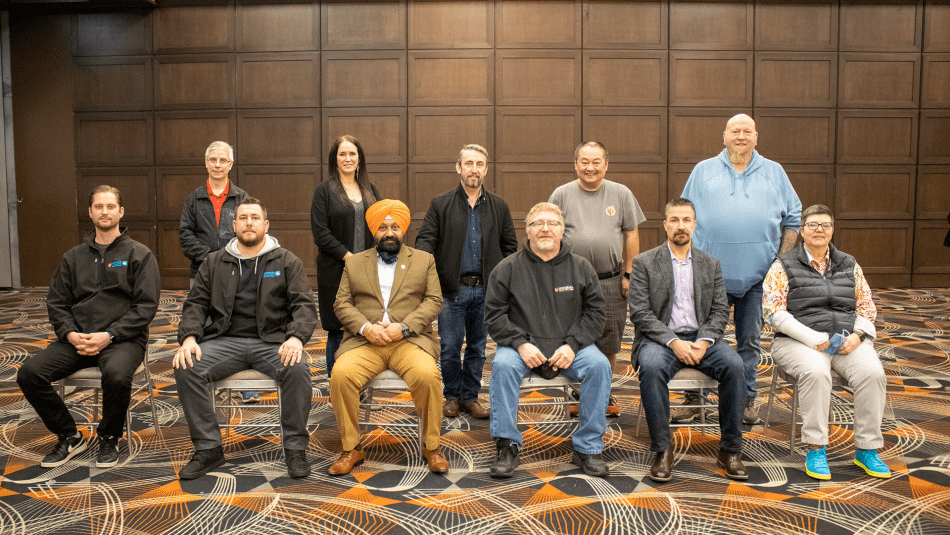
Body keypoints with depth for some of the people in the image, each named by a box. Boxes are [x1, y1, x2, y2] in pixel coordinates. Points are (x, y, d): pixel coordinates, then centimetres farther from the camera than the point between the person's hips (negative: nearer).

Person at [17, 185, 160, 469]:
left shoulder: (139, 254, 3)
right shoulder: (74, 257, 17)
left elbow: (146, 305, -5)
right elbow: (56, 301, 14)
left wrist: (110, 335, -15)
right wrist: (69, 333, -6)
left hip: (123, 339, -4)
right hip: (77, 339, 5)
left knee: (116, 375, -36)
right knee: (29, 373, -18)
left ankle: (109, 438, -6)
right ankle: (69, 437, 2)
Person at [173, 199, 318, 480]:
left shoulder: (287, 262, 10)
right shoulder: (214, 262, 17)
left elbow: (304, 305, 2)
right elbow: (196, 304, 12)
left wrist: (296, 337, -18)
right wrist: (189, 337, -8)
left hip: (272, 341, -2)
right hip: (225, 340, 2)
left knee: (298, 370, -32)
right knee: (186, 369, -24)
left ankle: (295, 448, -15)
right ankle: (208, 449, -11)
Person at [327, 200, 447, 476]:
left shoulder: (424, 260, 16)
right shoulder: (354, 262, 19)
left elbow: (433, 301, 5)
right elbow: (342, 303, 9)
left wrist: (403, 327, -11)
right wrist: (366, 328, -10)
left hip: (410, 340, -1)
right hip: (363, 341, 1)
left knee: (428, 376, -31)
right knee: (341, 376, -27)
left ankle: (432, 447, -9)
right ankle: (351, 448, -9)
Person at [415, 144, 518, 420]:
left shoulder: (499, 207, 9)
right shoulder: (440, 204, 3)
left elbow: (510, 246, 13)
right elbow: (425, 239, -2)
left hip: (485, 289, 2)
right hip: (452, 288, -2)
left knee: (477, 348, 11)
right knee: (450, 348, 3)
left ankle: (470, 397, 25)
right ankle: (452, 397, 22)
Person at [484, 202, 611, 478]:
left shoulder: (581, 267, 7)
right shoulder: (507, 268, 2)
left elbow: (595, 311, 6)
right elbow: (494, 315, 0)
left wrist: (572, 345, -9)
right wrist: (521, 344, -14)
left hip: (568, 347, 1)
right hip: (523, 346, -1)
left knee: (599, 364, -26)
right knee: (503, 364, -31)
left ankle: (588, 448, -12)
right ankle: (507, 445, -17)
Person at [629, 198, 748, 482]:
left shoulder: (711, 264, 14)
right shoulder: (644, 263, 4)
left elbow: (720, 310, 8)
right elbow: (640, 312, -5)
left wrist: (704, 341, -12)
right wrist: (673, 342, -17)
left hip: (701, 338, 3)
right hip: (660, 337, -2)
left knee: (734, 364, -27)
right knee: (651, 367, -35)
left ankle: (730, 449, -14)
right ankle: (662, 448, -22)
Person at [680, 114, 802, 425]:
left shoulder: (774, 173, 11)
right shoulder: (703, 171, 9)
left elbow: (793, 218, 12)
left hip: (758, 275, 1)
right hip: (709, 274, -1)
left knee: (750, 340, 9)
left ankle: (747, 399, 21)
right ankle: (694, 399, 14)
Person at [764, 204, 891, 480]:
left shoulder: (849, 265, 17)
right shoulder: (784, 266, 3)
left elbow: (867, 308, 17)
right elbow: (772, 312, -6)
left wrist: (857, 336, -5)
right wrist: (813, 339, -14)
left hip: (848, 341, 4)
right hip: (799, 343, -3)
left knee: (872, 373, -26)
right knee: (816, 372, -35)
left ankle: (866, 449, -13)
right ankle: (815, 450, -24)